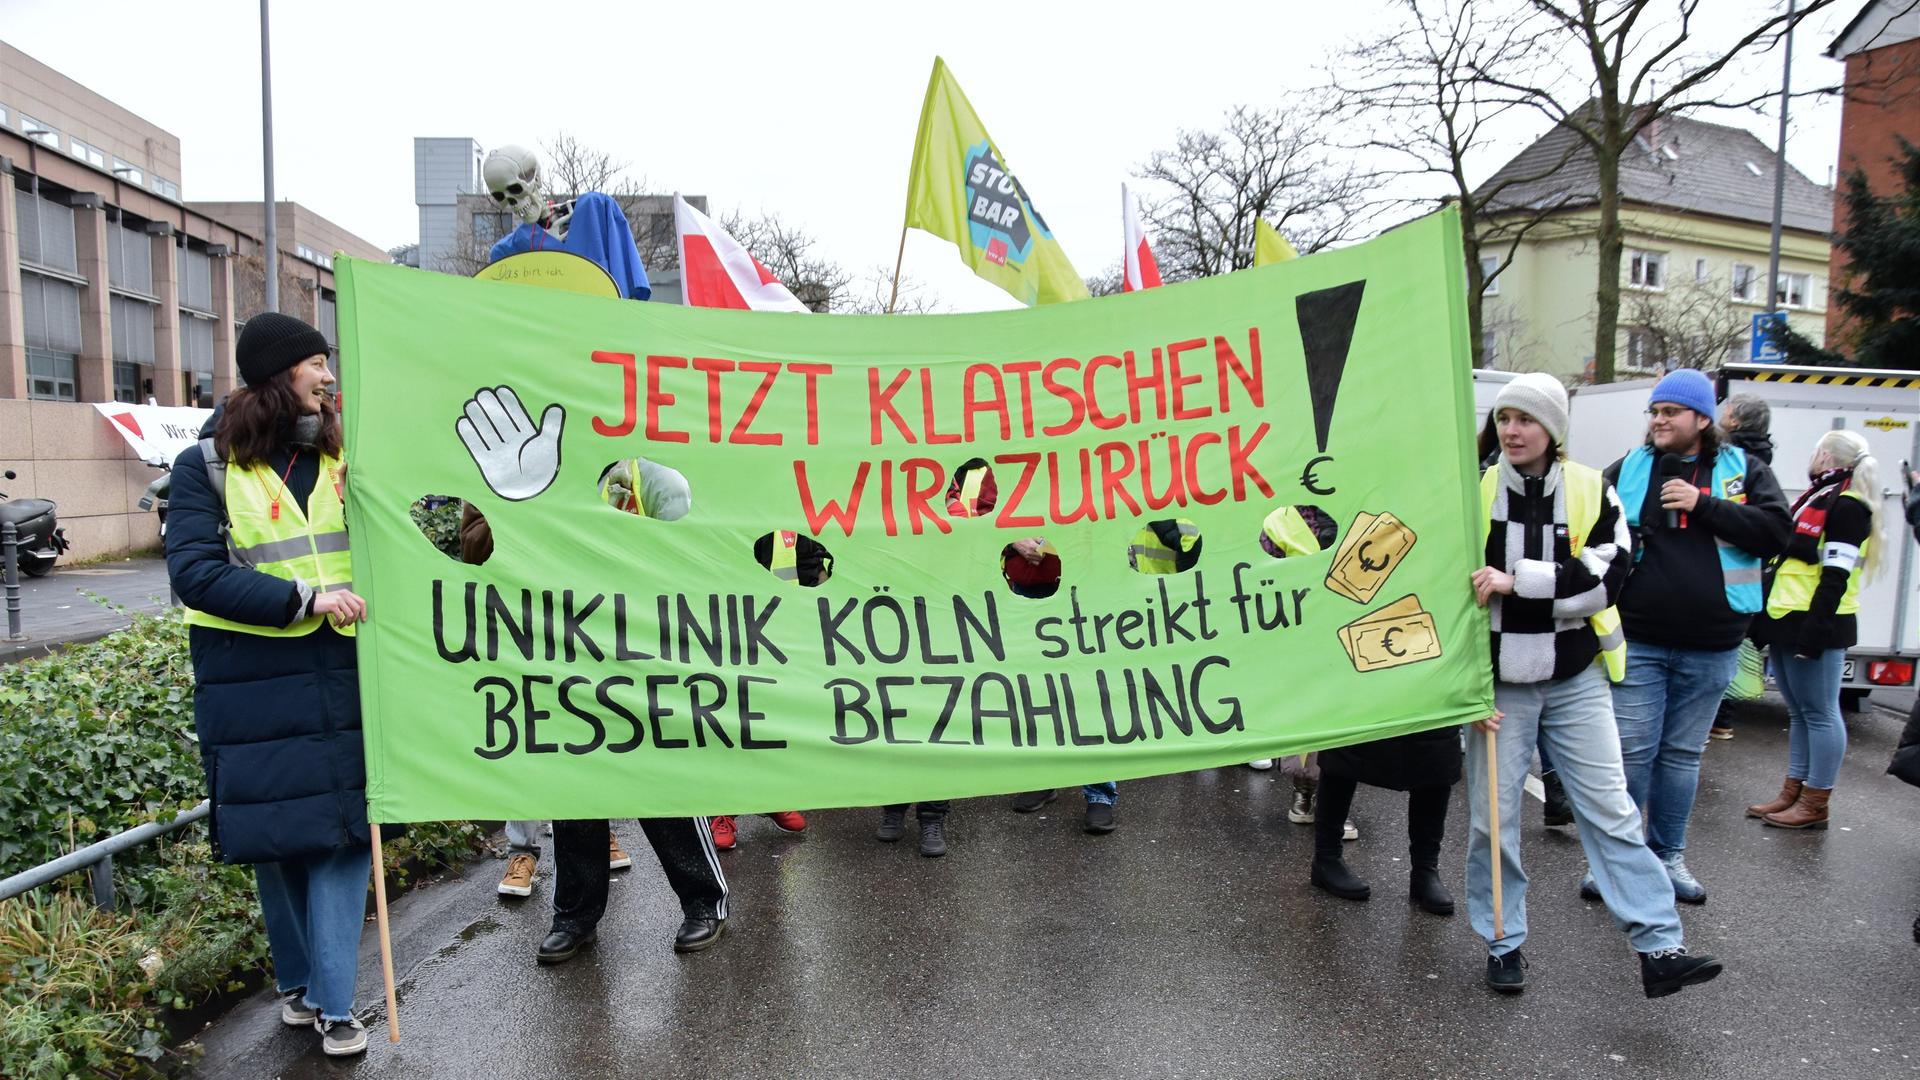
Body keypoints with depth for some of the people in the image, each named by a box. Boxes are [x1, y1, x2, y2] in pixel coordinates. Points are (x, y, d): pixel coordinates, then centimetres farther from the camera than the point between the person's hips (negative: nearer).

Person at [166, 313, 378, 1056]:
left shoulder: (341, 459, 10)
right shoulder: (208, 465, -2)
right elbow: (194, 572, -12)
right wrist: (303, 598, -20)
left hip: (341, 676, 3)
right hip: (252, 686, -2)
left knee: (342, 830, 0)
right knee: (275, 835, 10)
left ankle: (333, 1001, 8)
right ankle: (298, 980, 30)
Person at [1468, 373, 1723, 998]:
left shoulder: (1592, 492, 1)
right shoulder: (1476, 493, -2)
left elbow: (1605, 579, -11)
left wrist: (1516, 581, -21)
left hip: (1575, 682, 1)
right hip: (1498, 683, 0)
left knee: (1612, 811, 3)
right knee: (1492, 820, 4)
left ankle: (1659, 948, 10)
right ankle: (1504, 945, 19)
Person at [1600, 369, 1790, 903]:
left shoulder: (1745, 471, 5)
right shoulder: (1627, 470, 4)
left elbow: (1775, 531, -8)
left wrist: (1703, 505, -16)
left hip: (1710, 648, 1)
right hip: (1637, 643, -1)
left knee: (1682, 754, 13)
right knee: (1631, 752, -1)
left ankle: (1668, 855, 26)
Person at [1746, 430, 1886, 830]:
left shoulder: (1846, 506, -11)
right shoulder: (1818, 498, 18)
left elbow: (1836, 578, -18)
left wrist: (1813, 632, -22)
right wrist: (1769, 620, 21)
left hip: (1814, 625, -10)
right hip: (1788, 622, 10)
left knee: (1819, 713, -2)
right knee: (1799, 713, 13)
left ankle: (1814, 806, 4)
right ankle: (1792, 794, 20)